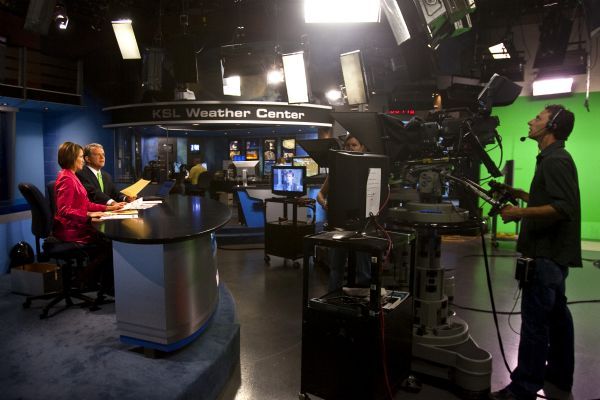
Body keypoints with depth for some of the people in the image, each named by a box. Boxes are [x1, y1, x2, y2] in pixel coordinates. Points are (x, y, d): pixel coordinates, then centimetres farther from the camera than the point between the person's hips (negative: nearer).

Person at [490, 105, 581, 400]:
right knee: (556, 313, 18)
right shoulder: (554, 159, 17)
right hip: (553, 252, 11)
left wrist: (520, 213, -24)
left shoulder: (555, 161, -16)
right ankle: (559, 375, 32)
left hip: (547, 254, -11)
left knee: (535, 320, -7)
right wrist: (521, 194, 14)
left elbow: (563, 207, -25)